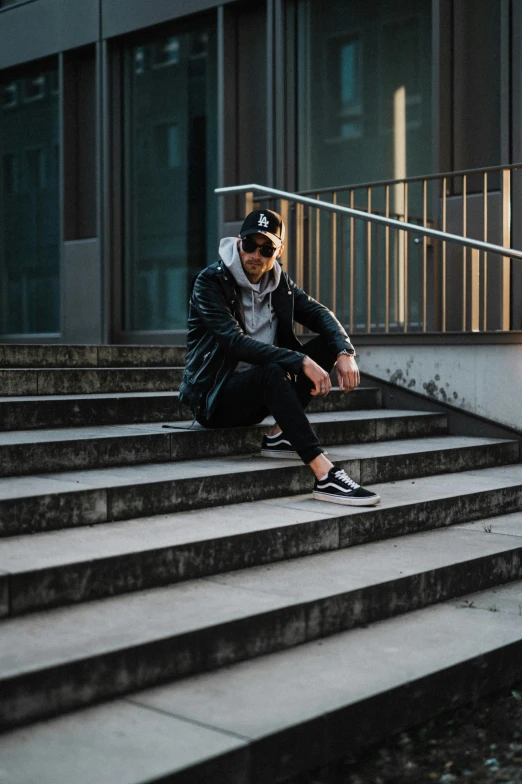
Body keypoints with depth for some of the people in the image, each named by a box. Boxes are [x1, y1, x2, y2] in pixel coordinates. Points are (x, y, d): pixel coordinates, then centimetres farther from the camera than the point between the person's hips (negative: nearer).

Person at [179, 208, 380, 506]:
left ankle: (280, 435, -15)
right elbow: (236, 341, -27)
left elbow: (321, 314, 3)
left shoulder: (280, 282, 7)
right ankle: (325, 476, -44)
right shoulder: (211, 281, -14)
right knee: (272, 372, -37)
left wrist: (345, 352, -19)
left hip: (258, 396, 7)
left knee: (328, 344, -8)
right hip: (215, 397, -7)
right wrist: (301, 362, -34)